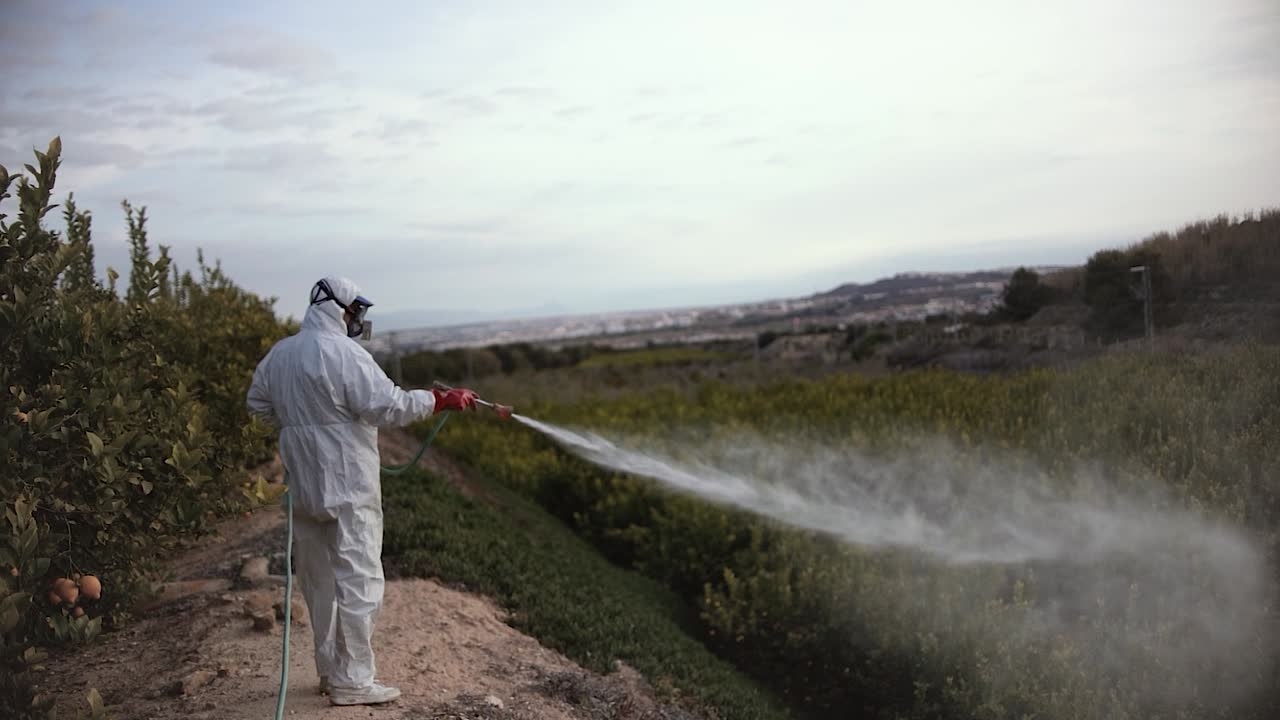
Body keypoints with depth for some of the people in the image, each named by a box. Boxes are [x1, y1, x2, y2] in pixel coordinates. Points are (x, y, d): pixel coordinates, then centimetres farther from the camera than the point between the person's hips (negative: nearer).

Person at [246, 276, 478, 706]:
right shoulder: (344, 353, -16)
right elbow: (386, 405, -21)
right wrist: (441, 401, -13)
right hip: (346, 485, -8)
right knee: (358, 579, -2)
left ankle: (330, 670, 26)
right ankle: (352, 680, 1)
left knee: (319, 579, 16)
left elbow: (257, 402, 20)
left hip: (304, 485, 8)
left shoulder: (279, 354, 9)